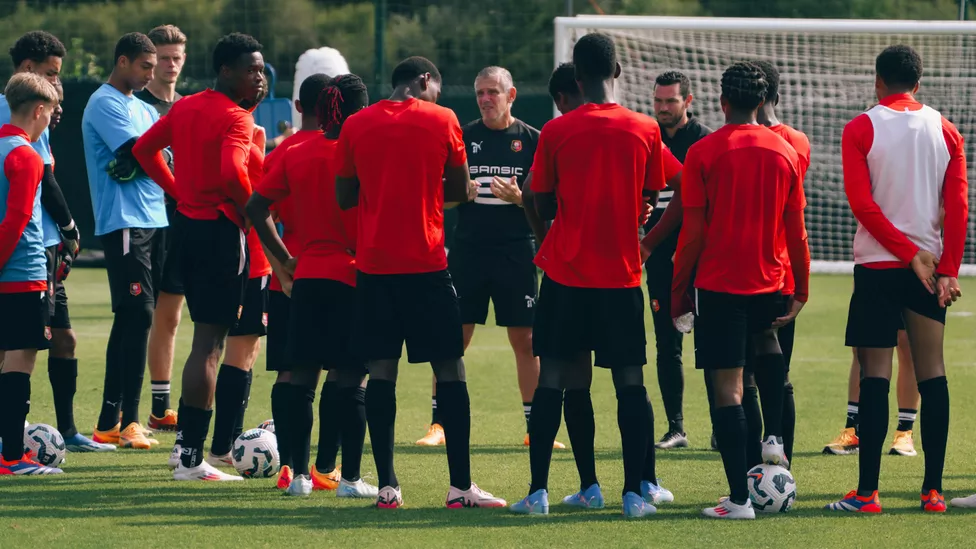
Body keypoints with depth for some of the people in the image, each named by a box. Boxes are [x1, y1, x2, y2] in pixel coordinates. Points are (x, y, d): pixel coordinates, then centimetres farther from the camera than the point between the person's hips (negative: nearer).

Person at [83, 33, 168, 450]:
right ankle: (127, 422, -12)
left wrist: (133, 166, -10)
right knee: (138, 317, -13)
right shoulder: (105, 104, -9)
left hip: (151, 221, 9)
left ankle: (110, 421, 14)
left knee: (132, 320, 10)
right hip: (123, 224, -9)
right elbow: (138, 153, -19)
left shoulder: (143, 109, 20)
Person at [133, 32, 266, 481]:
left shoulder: (184, 107, 11)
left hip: (187, 222, 9)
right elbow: (232, 172, -31)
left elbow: (144, 149, 20)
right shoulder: (235, 119, -15)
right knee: (210, 344, -5)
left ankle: (186, 440, 24)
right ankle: (191, 459, -6)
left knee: (205, 338, 20)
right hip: (221, 229, -9)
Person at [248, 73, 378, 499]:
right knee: (351, 381, -1)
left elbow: (256, 207, 4)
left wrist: (284, 258, 11)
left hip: (307, 277, 4)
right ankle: (350, 477, 0)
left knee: (302, 378, 7)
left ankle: (299, 474, 8)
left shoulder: (295, 156, 5)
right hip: (353, 279, -4)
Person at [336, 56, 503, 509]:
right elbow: (460, 191, 4)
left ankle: (387, 487, 0)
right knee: (449, 368, 2)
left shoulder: (356, 125, 5)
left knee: (381, 369, 4)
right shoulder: (441, 120, -1)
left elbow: (344, 196, 8)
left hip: (372, 264, 3)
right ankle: (460, 486, -1)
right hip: (426, 263, -3)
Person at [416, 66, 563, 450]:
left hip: (516, 252, -1)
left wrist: (518, 198, -17)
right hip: (468, 248, 1)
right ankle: (439, 424, 6)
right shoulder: (462, 137, 7)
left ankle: (535, 428, 8)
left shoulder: (531, 140, 2)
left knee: (525, 341, 1)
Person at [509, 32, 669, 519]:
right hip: (622, 274, 0)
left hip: (565, 275, 0)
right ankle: (635, 492, 1)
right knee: (630, 382, 4)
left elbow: (544, 208, 3)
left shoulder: (555, 132, -4)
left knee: (554, 377, 4)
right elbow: (648, 202, 8)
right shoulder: (646, 131, -2)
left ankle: (538, 492, 1)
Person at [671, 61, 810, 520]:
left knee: (727, 387, -3)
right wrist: (801, 291, 15)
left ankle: (739, 497, -6)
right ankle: (775, 437, 16)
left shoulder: (703, 153, -6)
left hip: (719, 283, -4)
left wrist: (678, 291, 2)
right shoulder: (785, 152, 3)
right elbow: (796, 231, 5)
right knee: (767, 345, 34)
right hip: (771, 283, 4)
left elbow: (693, 233, -7)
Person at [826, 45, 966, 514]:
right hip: (930, 267, 3)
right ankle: (933, 490, 3)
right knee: (932, 374, 5)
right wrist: (947, 270, -2)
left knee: (874, 374, -3)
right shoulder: (945, 131, 6)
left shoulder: (861, 129, -3)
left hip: (877, 265, -3)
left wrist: (910, 253, -9)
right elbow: (959, 207, -1)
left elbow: (862, 203, -12)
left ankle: (867, 492, -6)